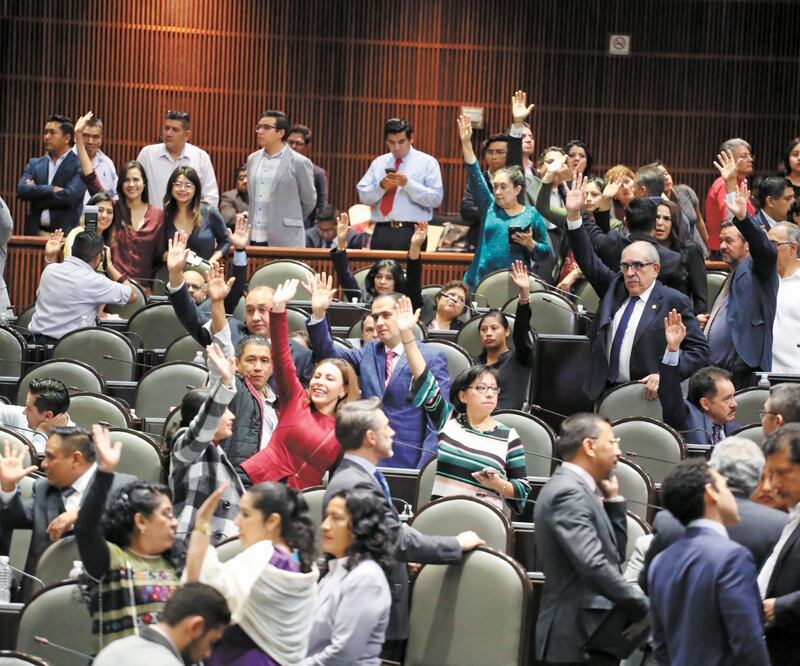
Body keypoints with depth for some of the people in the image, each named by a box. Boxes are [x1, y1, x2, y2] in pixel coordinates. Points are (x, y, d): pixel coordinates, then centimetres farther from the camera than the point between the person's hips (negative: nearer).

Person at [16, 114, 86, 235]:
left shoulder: (80, 165, -1)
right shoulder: (35, 164, 14)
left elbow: (69, 196, -14)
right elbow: (22, 190, -1)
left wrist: (36, 191, -3)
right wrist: (51, 189, -12)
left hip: (65, 234, -4)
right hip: (35, 232, 4)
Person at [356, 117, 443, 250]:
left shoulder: (427, 162, 4)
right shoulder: (379, 162, 15)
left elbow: (436, 198, -6)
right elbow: (363, 196, 8)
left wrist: (408, 184, -16)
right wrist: (381, 186, -11)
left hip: (411, 234, -3)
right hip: (382, 232, 3)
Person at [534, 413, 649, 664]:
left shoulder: (579, 487, 16)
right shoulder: (568, 492, -16)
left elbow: (616, 554, 18)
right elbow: (593, 566, -25)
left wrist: (612, 499, 11)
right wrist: (643, 606, -21)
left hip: (592, 627, 10)